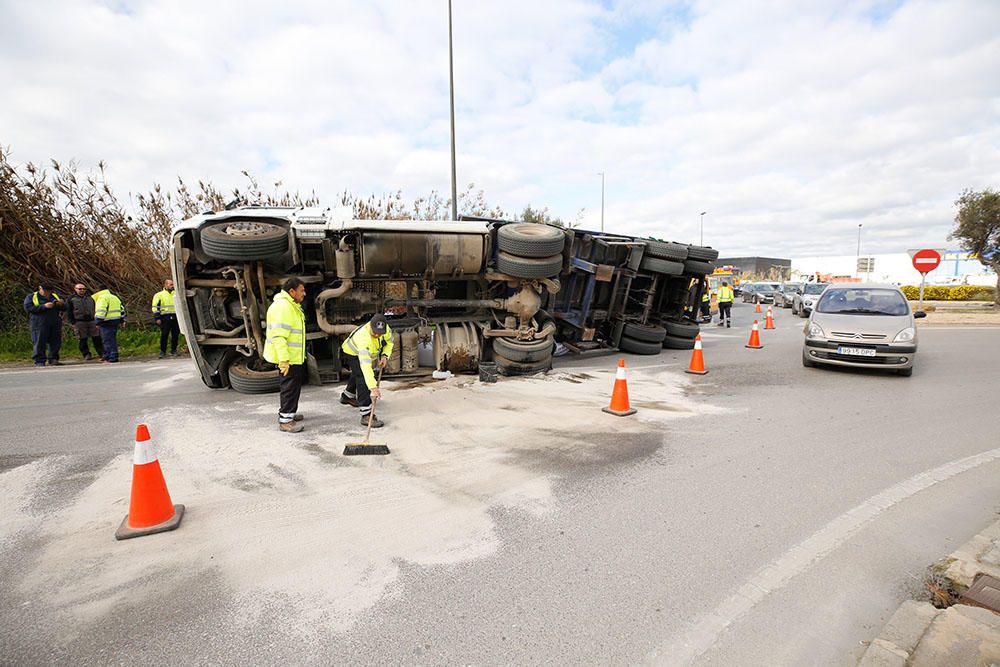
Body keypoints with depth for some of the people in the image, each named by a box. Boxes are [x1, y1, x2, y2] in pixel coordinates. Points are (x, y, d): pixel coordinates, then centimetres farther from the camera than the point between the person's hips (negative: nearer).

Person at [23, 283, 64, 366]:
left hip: (55, 323, 4)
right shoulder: (31, 297, 7)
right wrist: (43, 306, -17)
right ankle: (39, 362, -1)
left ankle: (53, 360, 7)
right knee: (39, 342, -4)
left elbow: (64, 307, 16)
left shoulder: (55, 296, 19)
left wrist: (61, 304, -8)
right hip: (39, 324, -4)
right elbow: (28, 308, -7)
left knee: (56, 342, 1)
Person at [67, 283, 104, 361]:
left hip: (92, 321, 3)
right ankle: (86, 355, 7)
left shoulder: (90, 298, 17)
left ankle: (102, 353, -1)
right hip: (79, 322, -3)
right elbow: (69, 312, 3)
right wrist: (73, 323, -5)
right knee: (83, 340, 1)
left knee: (97, 338, -2)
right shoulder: (71, 299, 5)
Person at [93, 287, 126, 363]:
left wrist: (98, 322, -15)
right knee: (112, 339, 15)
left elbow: (101, 311, -16)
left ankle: (112, 358, -9)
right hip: (116, 320, 9)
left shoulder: (102, 298, -7)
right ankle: (108, 356, 22)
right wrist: (122, 321, 25)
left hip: (107, 322, -9)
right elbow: (122, 309, 23)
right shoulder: (114, 297, 20)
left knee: (108, 340, -7)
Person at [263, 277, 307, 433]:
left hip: (294, 356, 11)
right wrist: (283, 360, -31)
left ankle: (285, 411, 37)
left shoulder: (291, 305, 14)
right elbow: (279, 336, -27)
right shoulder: (282, 306, -21)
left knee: (294, 384, 21)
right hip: (287, 358, -11)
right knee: (290, 386, -4)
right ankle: (285, 420, 5)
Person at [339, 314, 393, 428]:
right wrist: (373, 387, -57)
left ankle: (347, 396, 57)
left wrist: (385, 356, -22)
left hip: (367, 353, 8)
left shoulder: (385, 328, -28)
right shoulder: (364, 338, -47)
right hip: (352, 353, -8)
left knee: (358, 375, 28)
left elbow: (389, 341, -4)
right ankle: (366, 415, -22)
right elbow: (365, 365, -53)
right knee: (362, 378, -23)